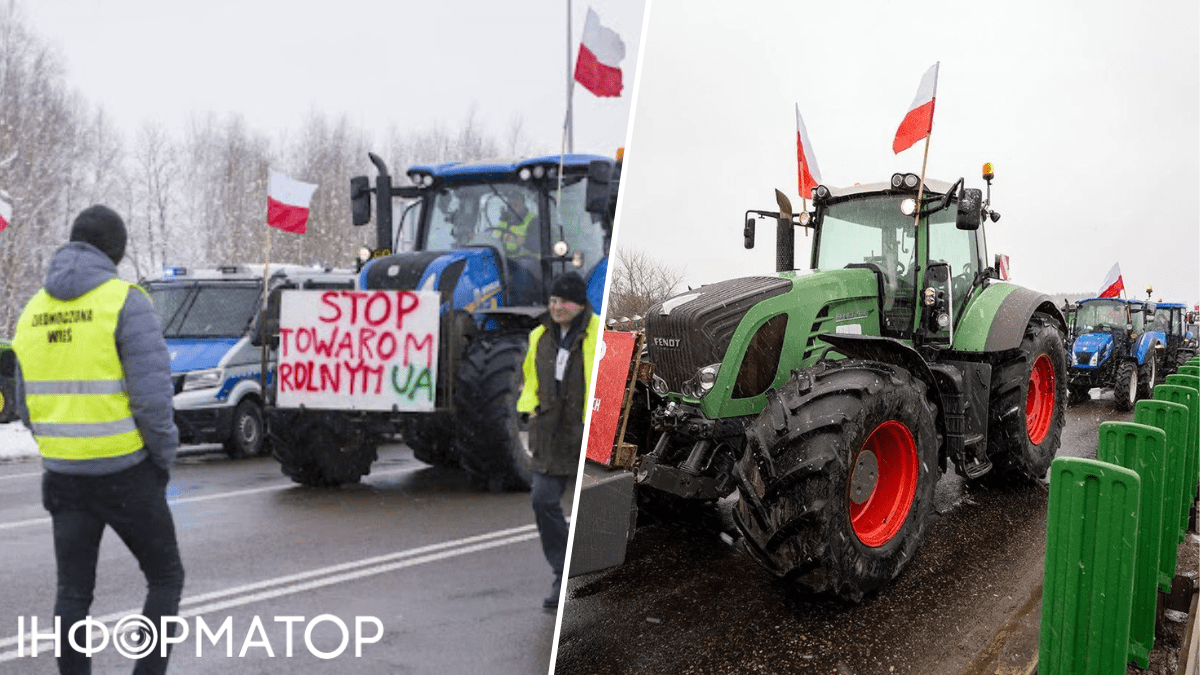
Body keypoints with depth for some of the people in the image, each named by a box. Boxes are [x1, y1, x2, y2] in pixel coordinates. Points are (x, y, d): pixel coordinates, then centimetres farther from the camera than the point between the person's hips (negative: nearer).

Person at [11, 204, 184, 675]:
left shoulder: (34, 310, 9)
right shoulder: (125, 301, -12)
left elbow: (27, 406, 15)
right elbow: (153, 393, -18)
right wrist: (165, 459, -5)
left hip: (62, 474, 6)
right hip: (124, 472, -5)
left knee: (73, 591, 15)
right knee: (165, 576, 11)